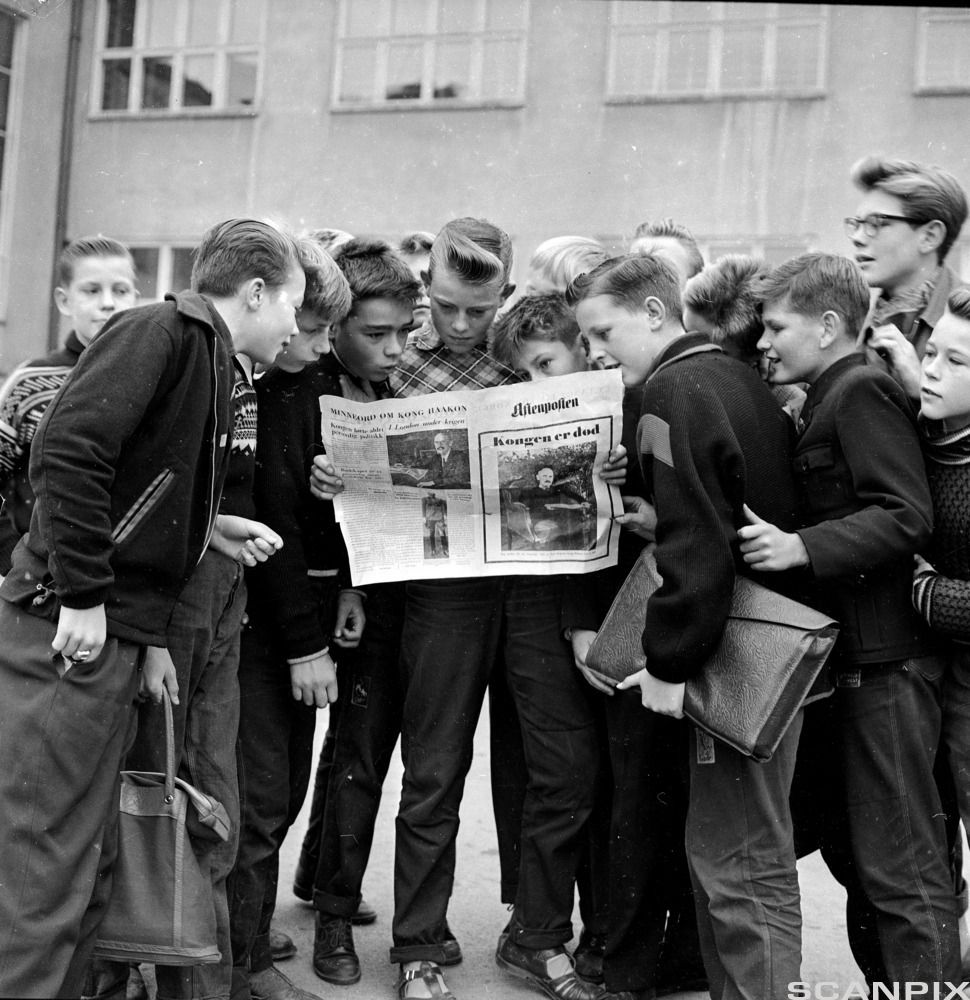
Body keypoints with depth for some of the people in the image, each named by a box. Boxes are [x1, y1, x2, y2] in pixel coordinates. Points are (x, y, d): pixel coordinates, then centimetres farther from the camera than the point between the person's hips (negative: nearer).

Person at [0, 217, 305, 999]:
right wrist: (82, 596, -19)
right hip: (65, 632, -9)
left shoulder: (215, 376, 19)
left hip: (112, 638, 9)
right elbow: (67, 450, -21)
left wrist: (151, 632, 11)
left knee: (88, 869, 14)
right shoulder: (162, 331, -9)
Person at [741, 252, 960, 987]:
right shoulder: (826, 402, 18)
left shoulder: (862, 391, -11)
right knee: (852, 849, 17)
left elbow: (906, 516, -21)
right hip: (848, 659, 10)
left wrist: (801, 547, -28)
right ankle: (888, 981, 29)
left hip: (883, 663, -10)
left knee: (901, 867, -4)